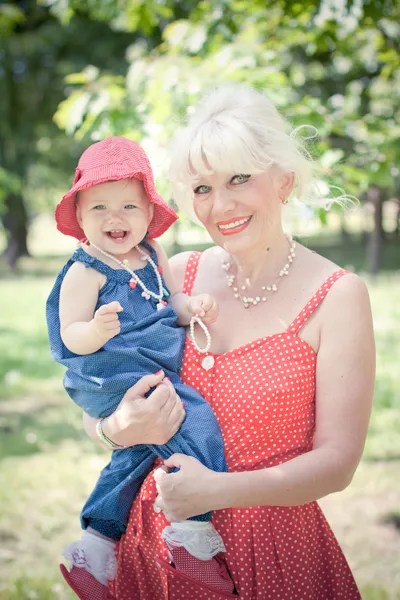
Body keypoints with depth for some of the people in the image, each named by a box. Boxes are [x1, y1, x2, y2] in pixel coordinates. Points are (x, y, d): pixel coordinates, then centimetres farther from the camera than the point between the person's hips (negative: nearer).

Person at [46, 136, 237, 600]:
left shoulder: (152, 254, 10)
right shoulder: (84, 272, -12)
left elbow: (172, 304, 17)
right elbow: (71, 337, -15)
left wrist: (194, 307, -5)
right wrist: (97, 330, -37)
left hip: (156, 375, 9)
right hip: (112, 379, -9)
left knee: (136, 452, 17)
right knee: (194, 423, -21)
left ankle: (97, 543, 28)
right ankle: (195, 529, -14)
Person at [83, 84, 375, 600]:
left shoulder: (337, 296, -11)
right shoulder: (177, 276, -2)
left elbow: (337, 460, -14)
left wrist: (219, 489, -26)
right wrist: (121, 429, -21)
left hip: (271, 553, -3)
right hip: (154, 546, 3)